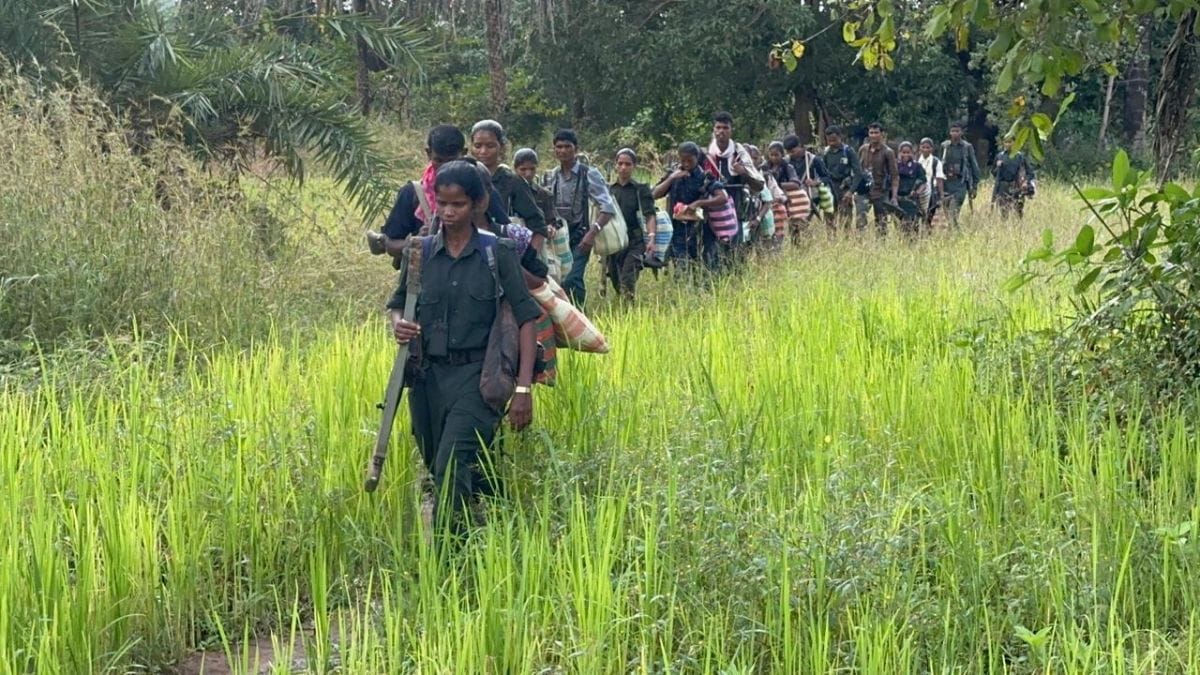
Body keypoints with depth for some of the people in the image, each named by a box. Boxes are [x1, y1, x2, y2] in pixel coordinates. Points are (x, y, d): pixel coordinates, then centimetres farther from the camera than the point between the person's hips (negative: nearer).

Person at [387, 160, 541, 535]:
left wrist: (523, 388, -11)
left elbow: (525, 318, -4)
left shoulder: (496, 253, -4)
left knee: (452, 468, -17)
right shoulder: (421, 253, 6)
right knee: (438, 468, 11)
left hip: (476, 375, -5)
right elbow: (398, 303, 20)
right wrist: (397, 324, -6)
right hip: (428, 376, 5)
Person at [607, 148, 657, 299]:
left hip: (634, 242, -4)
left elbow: (650, 215, -7)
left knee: (627, 285, -16)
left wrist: (651, 238, -22)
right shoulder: (608, 189, 10)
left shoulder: (641, 189, 1)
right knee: (616, 283, 8)